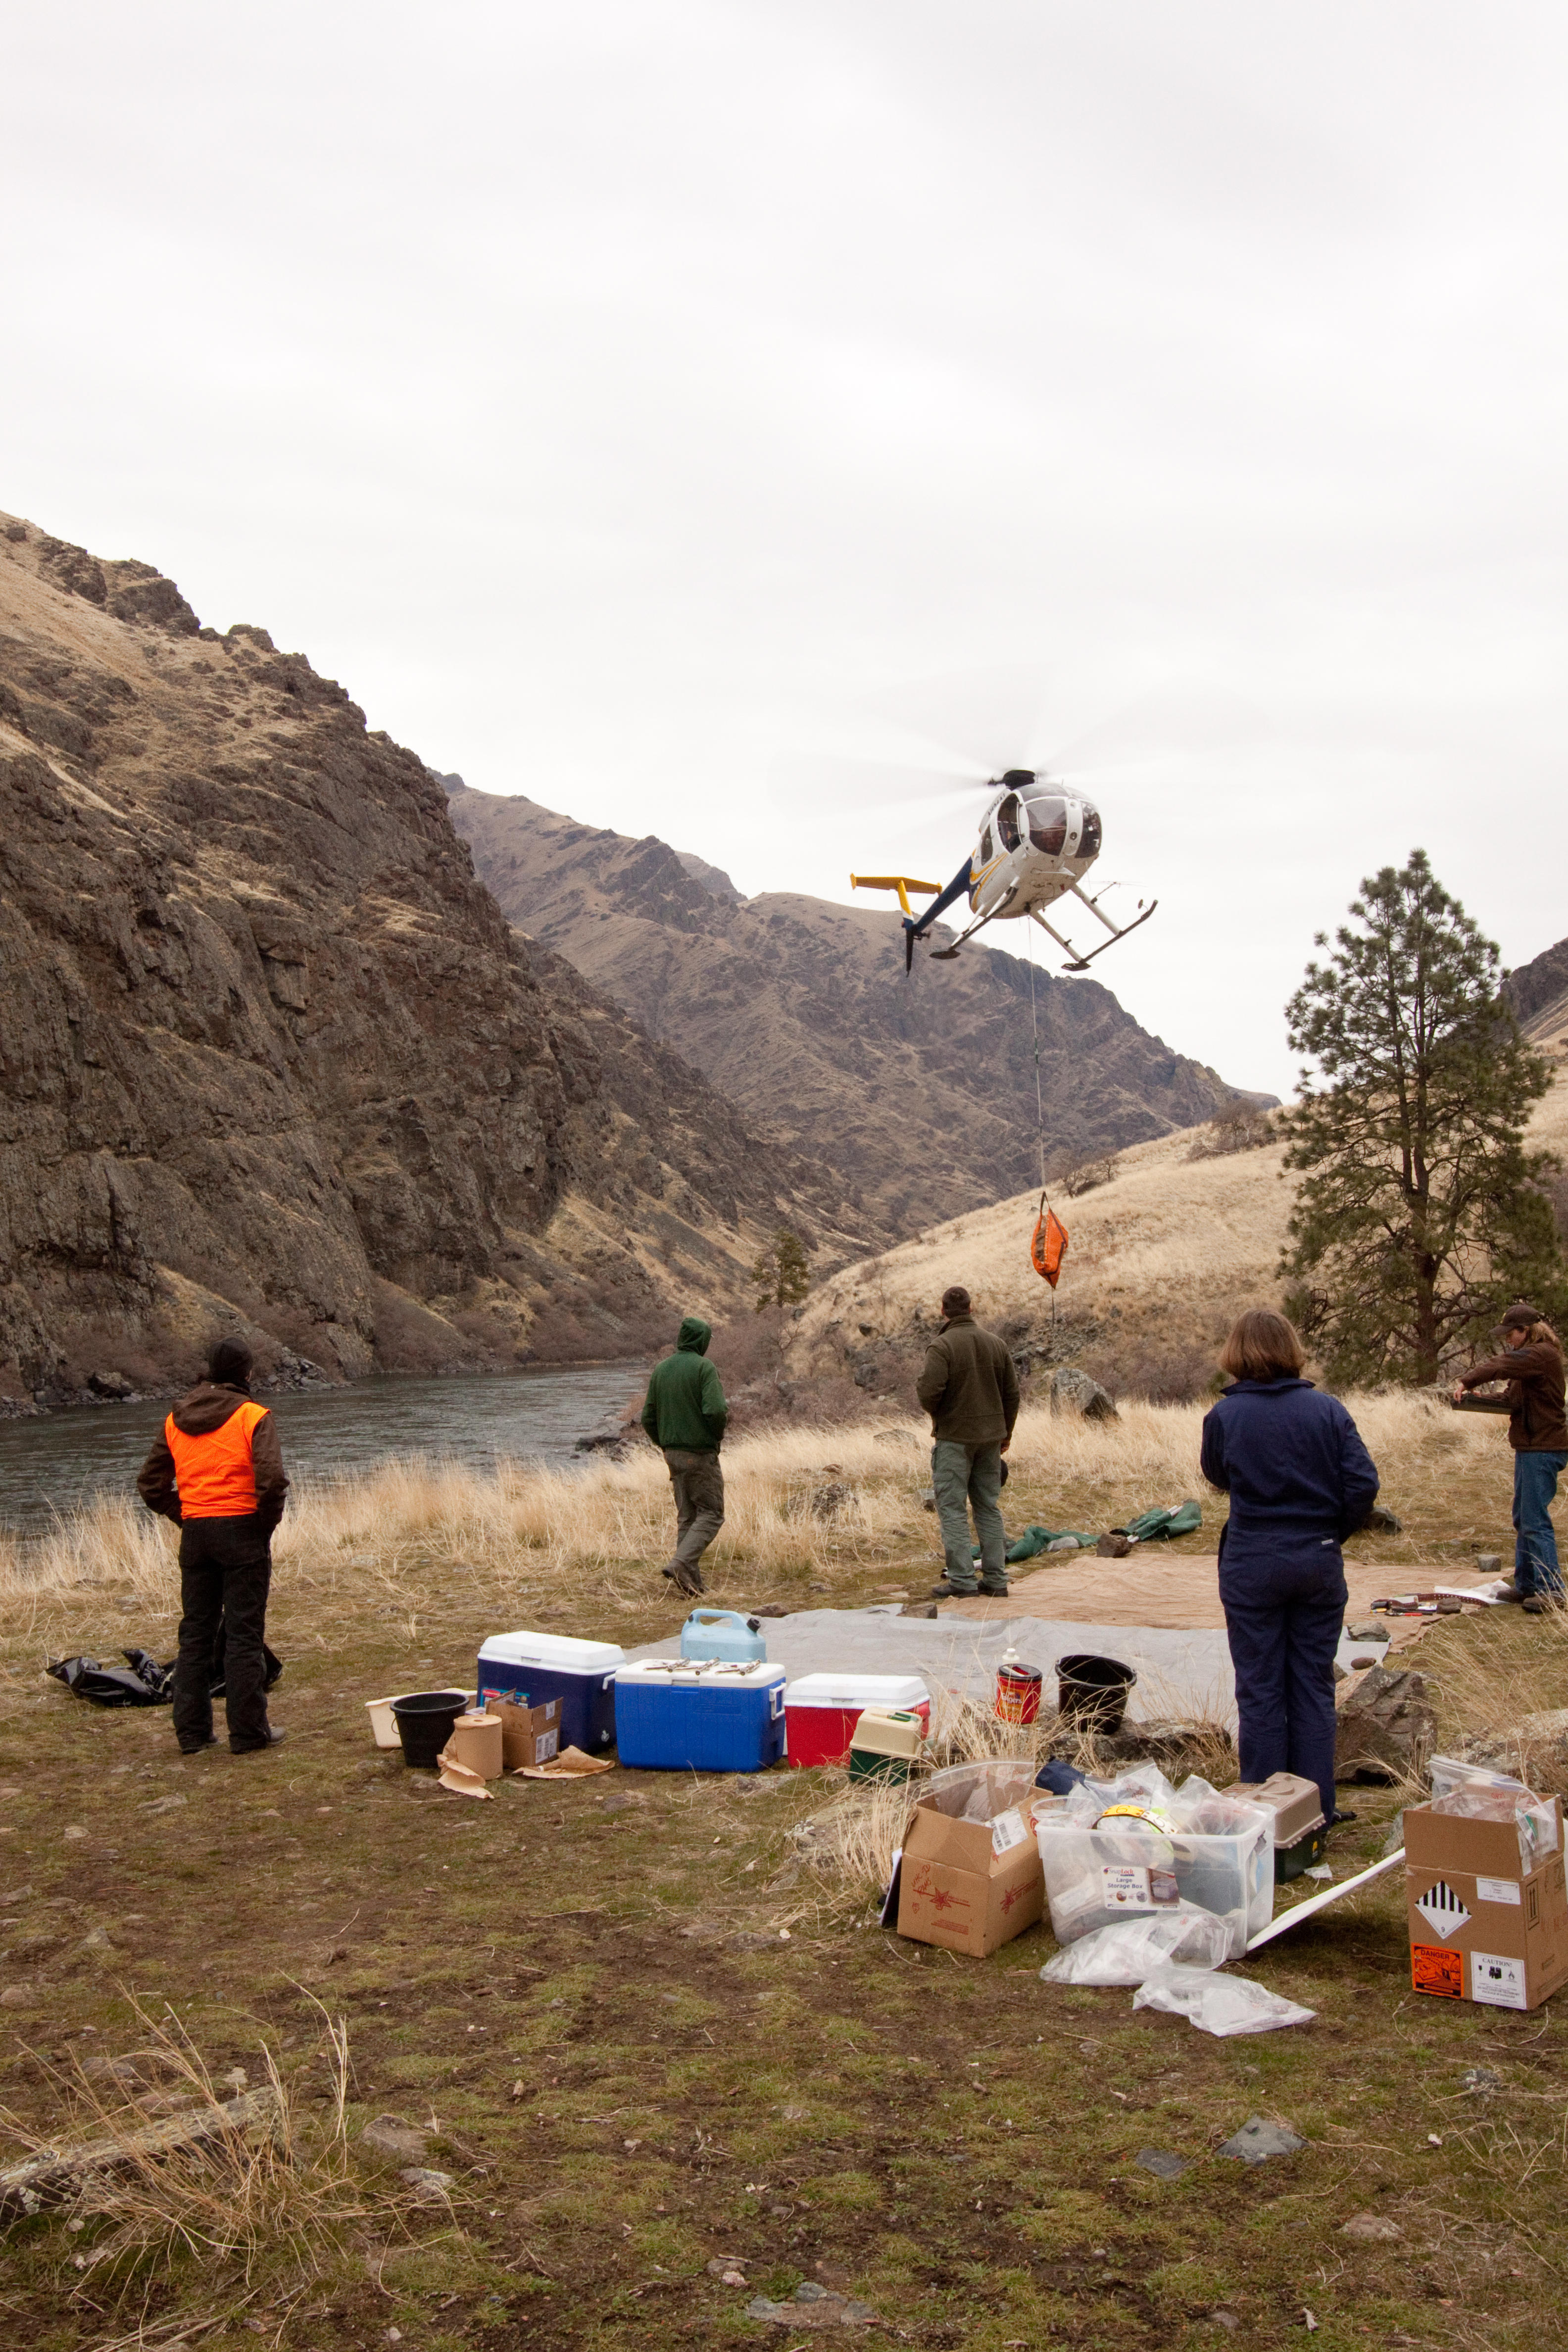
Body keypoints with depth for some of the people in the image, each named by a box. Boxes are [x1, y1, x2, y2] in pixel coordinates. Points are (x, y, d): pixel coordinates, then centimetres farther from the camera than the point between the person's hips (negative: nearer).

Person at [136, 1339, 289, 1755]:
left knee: (195, 1633, 12)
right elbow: (271, 1478, -20)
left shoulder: (176, 1421, 9)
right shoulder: (253, 1417, -8)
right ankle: (249, 1732, 4)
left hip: (195, 1534, 5)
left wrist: (185, 1518, 14)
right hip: (242, 1531, -5)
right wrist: (268, 1522, -5)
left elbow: (151, 1485, 11)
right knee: (244, 1634, 1)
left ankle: (192, 1731, 15)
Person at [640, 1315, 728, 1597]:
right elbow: (716, 1410, -22)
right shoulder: (703, 1367, -12)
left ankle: (691, 1580, 9)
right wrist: (718, 1434, -3)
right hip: (700, 1453, -7)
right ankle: (681, 1564, -17)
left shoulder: (661, 1369, 8)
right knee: (711, 1514, 0)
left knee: (686, 1516, 12)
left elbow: (648, 1417, 9)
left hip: (673, 1454, 7)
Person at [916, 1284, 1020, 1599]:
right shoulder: (995, 1343, 7)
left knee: (953, 1509, -1)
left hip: (954, 1437, -6)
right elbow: (1012, 1393, 10)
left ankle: (962, 1580, -4)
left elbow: (930, 1392, -23)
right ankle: (996, 1578, 14)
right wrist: (1005, 1432, 19)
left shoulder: (941, 1346, -13)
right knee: (989, 1508, 12)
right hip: (990, 1437, 6)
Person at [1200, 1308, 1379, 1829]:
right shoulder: (1327, 1410, -5)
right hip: (1319, 1563, 2)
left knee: (1260, 1689, 8)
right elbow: (1364, 1484, -9)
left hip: (1252, 1565, -1)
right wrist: (1333, 1532, 5)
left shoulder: (1225, 1415, -8)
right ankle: (1316, 1811, 17)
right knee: (1314, 1686, 11)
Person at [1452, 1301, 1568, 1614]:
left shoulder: (1542, 1354, -15)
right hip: (1530, 1447, 11)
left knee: (1535, 1521, -9)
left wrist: (1465, 1381, -28)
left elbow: (1499, 1366, -29)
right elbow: (1519, 1396, 17)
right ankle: (1526, 1585, 20)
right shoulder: (1532, 1355, 18)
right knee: (1522, 1519, 14)